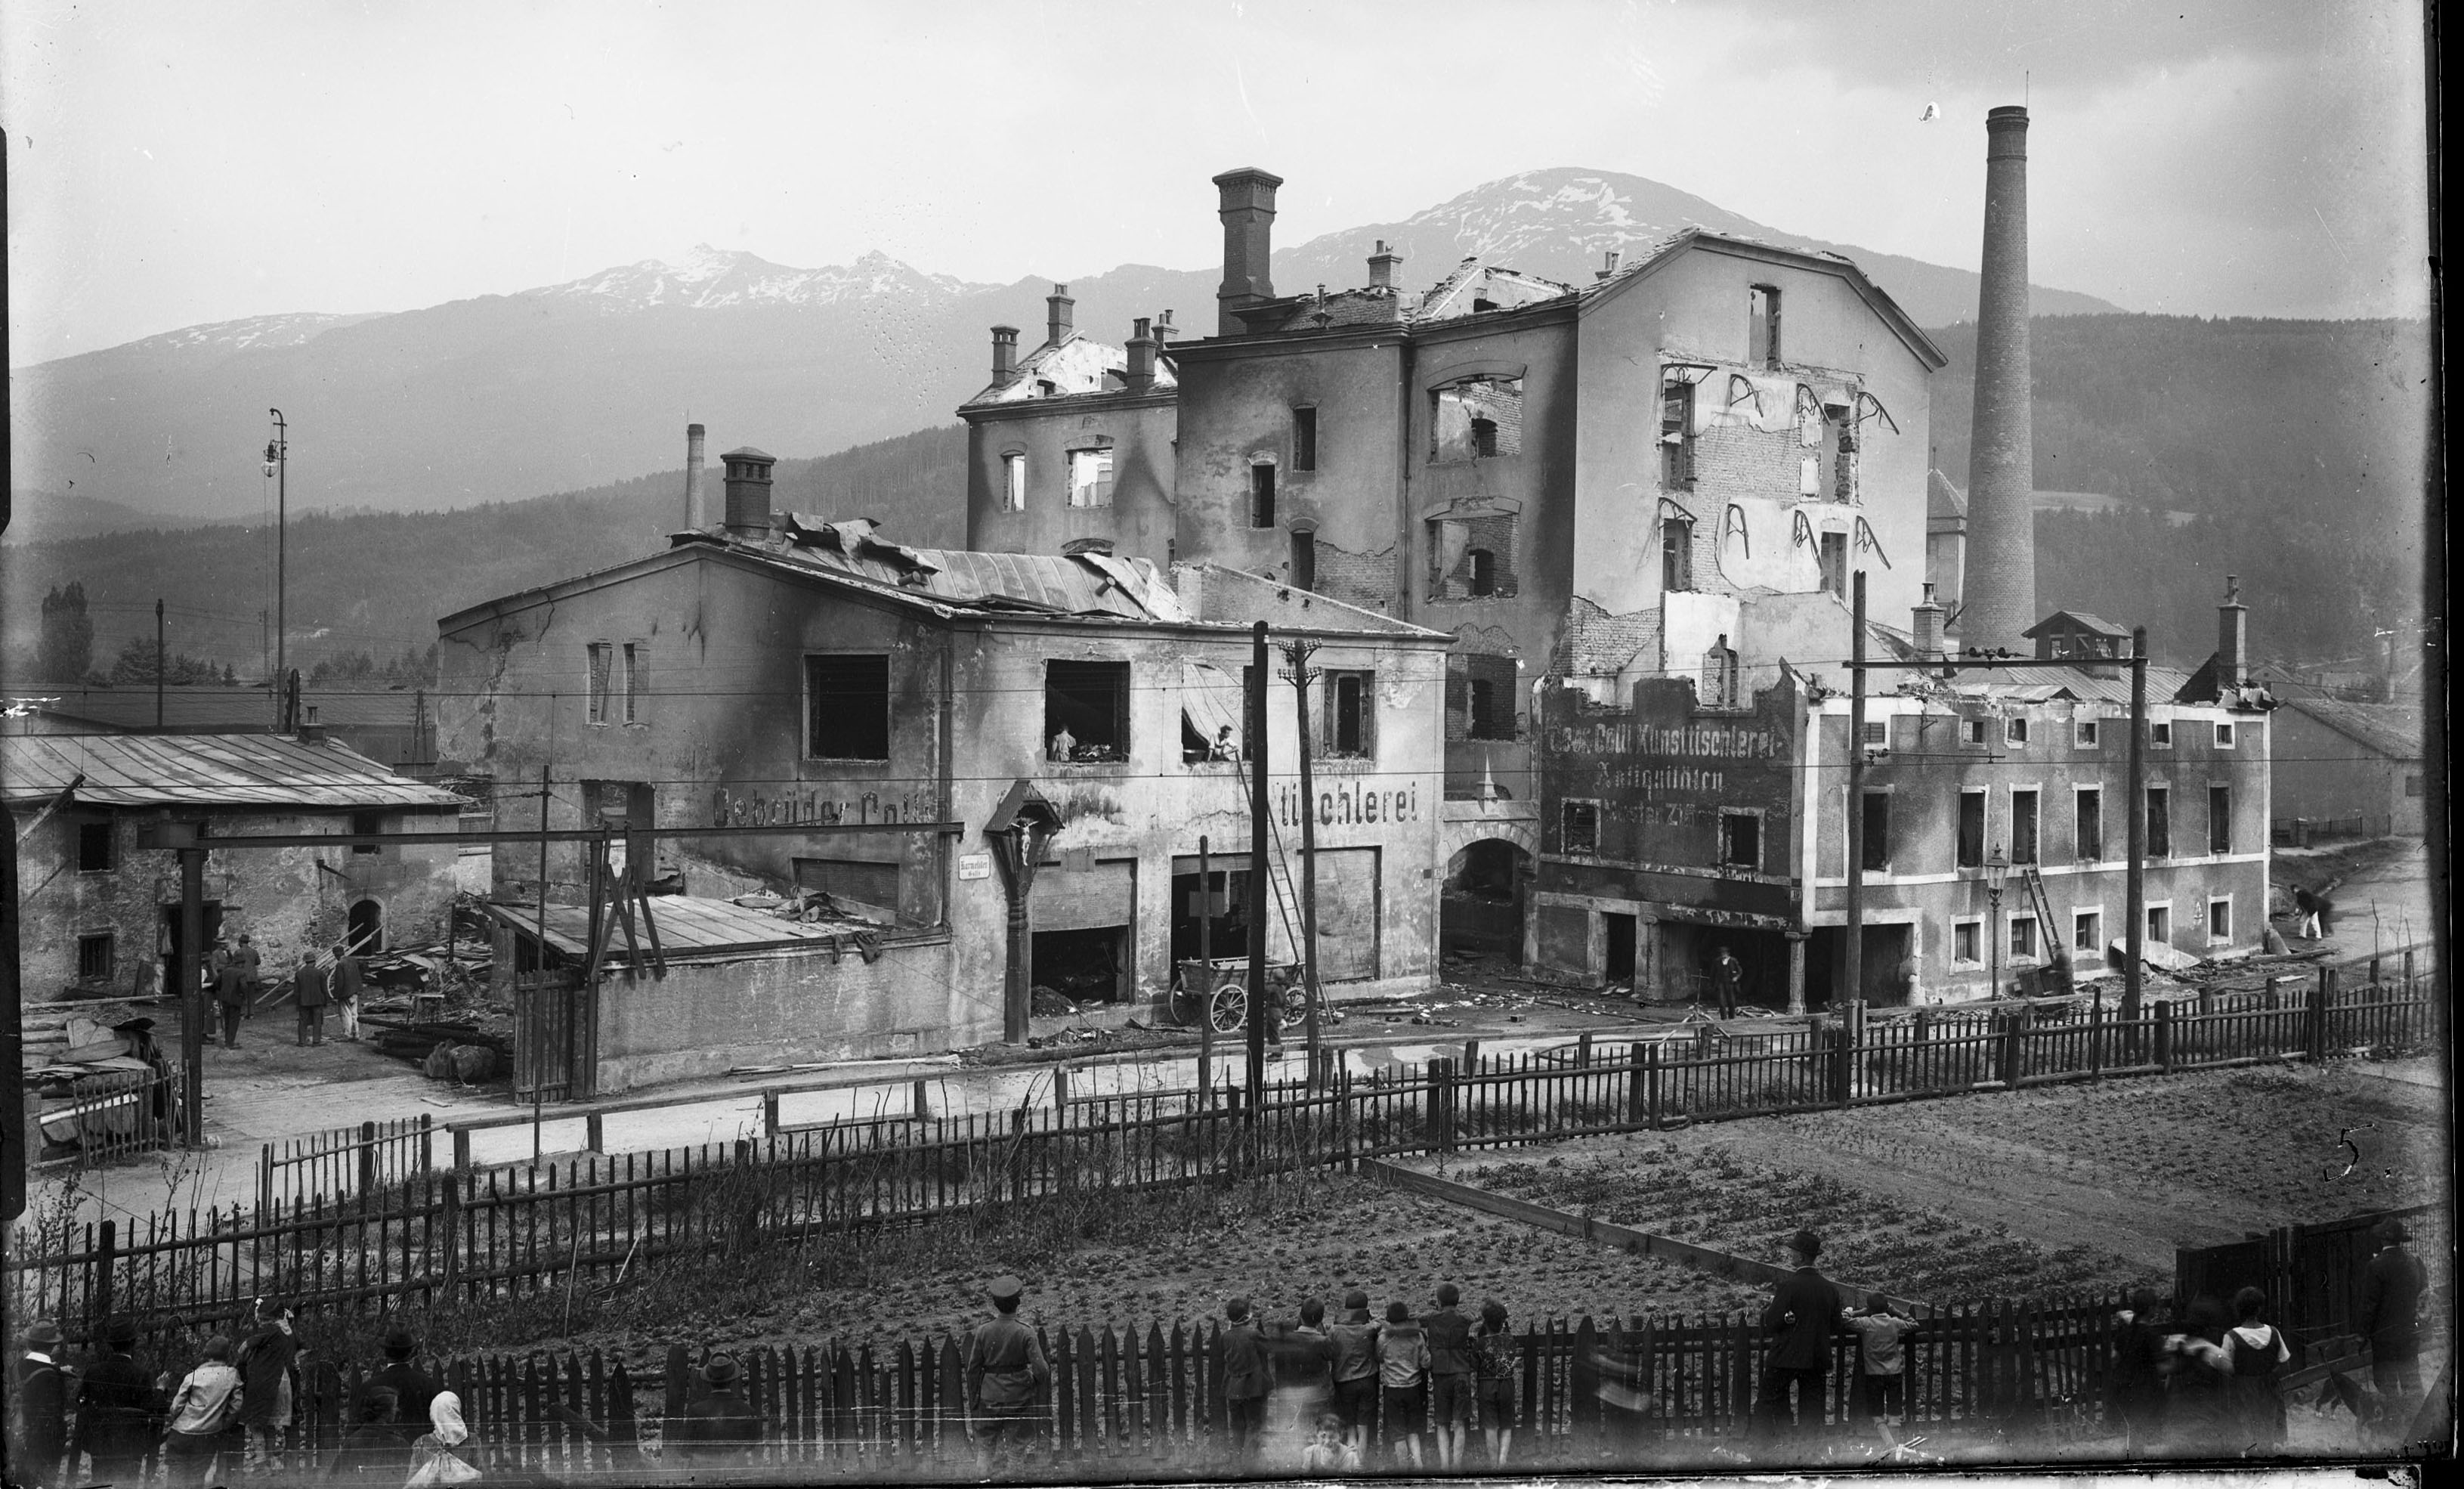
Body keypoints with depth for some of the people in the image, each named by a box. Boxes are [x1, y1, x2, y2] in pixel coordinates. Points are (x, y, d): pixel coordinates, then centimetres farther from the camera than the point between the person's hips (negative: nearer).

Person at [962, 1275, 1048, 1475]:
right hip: (1019, 1398, -2)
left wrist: (973, 1403, 11)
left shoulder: (982, 1331, -5)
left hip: (989, 1398, 2)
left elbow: (972, 1370, 1)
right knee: (1017, 1447, 8)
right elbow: (1041, 1370, -16)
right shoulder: (1025, 1333, -13)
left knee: (986, 1446, 14)